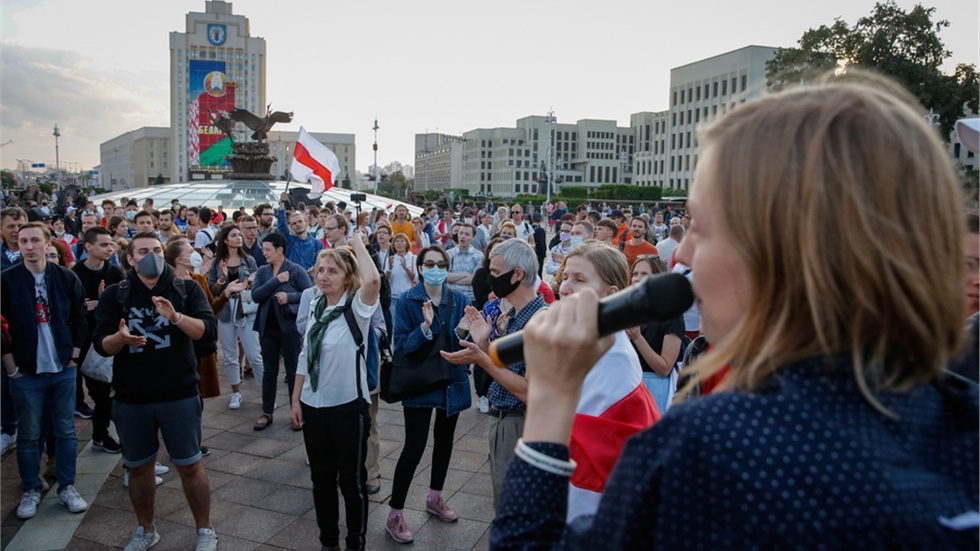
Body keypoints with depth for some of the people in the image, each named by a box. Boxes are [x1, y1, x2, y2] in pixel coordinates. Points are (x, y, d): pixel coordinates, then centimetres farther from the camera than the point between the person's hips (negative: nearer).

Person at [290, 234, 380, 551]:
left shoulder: (357, 307, -13)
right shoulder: (315, 306, 6)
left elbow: (373, 279, -36)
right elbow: (304, 357, 11)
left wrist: (357, 241, -22)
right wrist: (295, 399, 8)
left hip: (348, 406, -6)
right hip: (313, 405, 6)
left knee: (352, 480, 7)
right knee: (321, 478, 17)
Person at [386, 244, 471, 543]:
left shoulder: (459, 299, -2)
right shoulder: (406, 302, -11)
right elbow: (400, 346, -17)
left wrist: (463, 331, -24)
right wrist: (425, 327, -32)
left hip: (452, 381, 4)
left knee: (444, 440, 17)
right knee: (414, 447, -5)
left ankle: (435, 498, 38)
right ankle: (395, 515, 8)